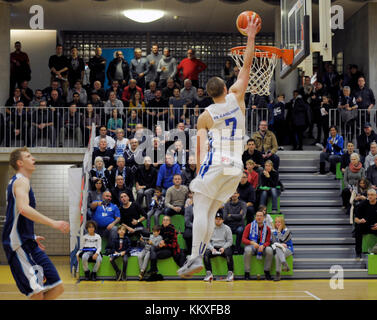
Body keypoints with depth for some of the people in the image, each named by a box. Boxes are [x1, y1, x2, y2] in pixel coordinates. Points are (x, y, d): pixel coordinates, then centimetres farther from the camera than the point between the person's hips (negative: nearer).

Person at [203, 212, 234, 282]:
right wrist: (212, 248, -13)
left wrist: (223, 248, -14)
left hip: (224, 248, -1)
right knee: (206, 253, -29)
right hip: (213, 248, 1)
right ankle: (209, 273, -27)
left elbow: (230, 241, 3)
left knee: (228, 253, -35)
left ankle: (230, 273, -24)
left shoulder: (227, 228, 7)